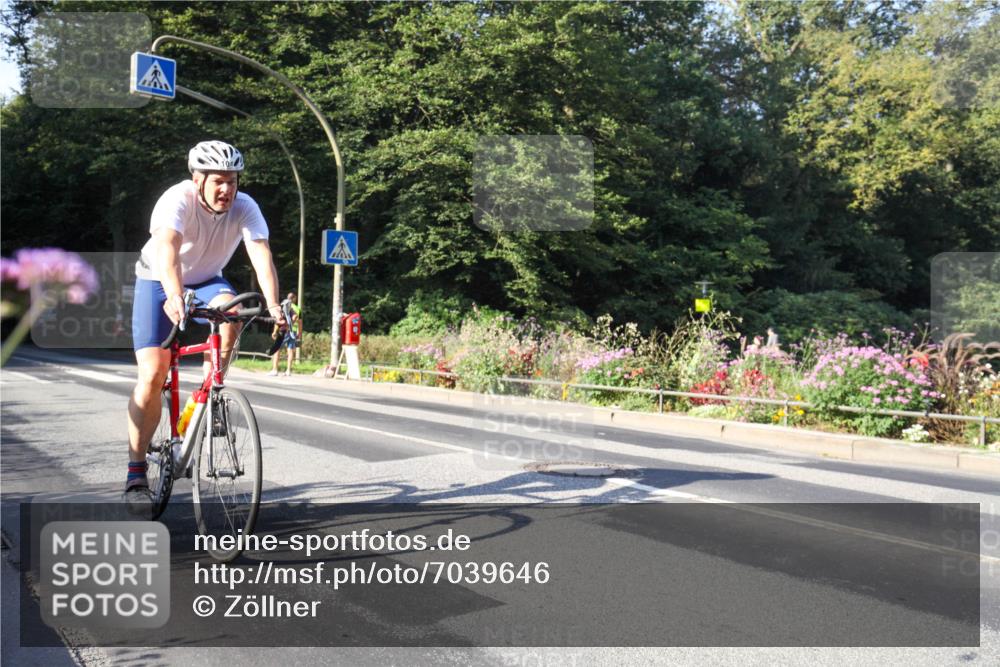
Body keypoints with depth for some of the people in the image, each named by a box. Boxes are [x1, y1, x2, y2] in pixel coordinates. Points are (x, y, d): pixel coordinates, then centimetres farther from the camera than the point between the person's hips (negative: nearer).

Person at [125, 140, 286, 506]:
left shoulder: (245, 208, -19)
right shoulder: (177, 199, -28)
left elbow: (261, 256, -31)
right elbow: (166, 248, -45)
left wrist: (273, 305, -47)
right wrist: (174, 297, -63)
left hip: (205, 281, 3)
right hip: (158, 282, -3)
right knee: (153, 373, -15)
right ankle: (136, 474, -6)